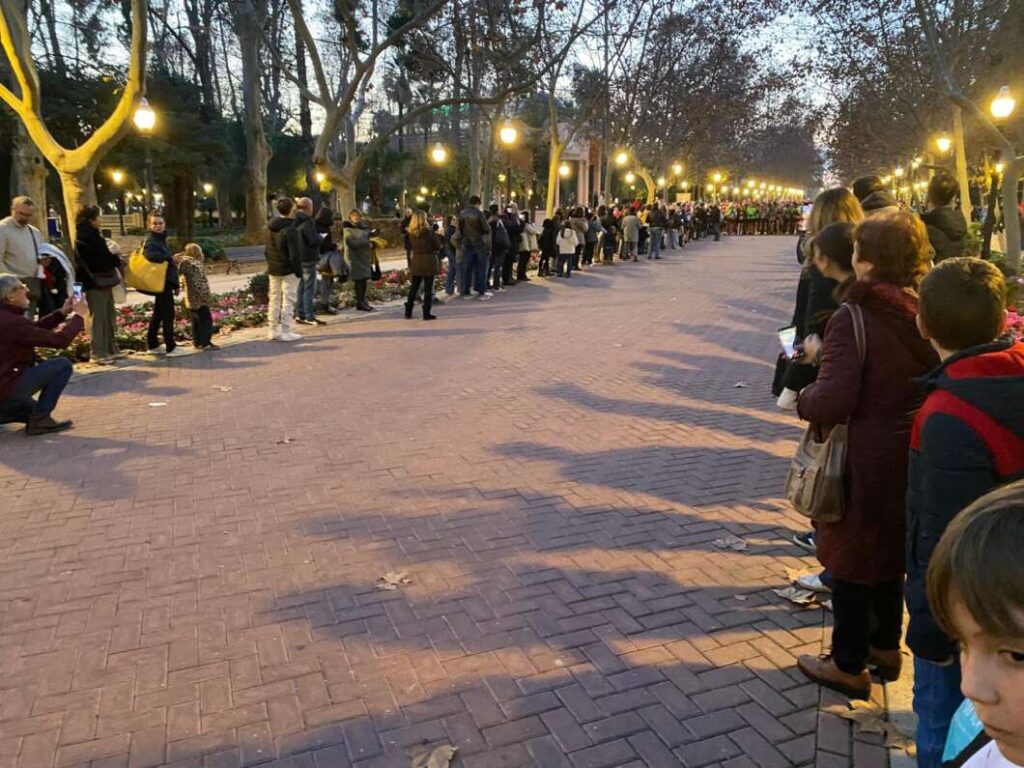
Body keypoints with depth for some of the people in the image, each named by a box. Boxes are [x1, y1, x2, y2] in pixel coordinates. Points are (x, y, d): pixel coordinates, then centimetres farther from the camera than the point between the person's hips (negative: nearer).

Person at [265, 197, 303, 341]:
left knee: (274, 299, 14)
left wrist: (270, 265, 19)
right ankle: (285, 332, -1)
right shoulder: (290, 229, -16)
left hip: (273, 270, 8)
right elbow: (294, 254, -18)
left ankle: (273, 330, 19)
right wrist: (299, 271, -11)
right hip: (288, 271, -8)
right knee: (288, 301, -2)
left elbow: (267, 250, 14)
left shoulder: (271, 228, 8)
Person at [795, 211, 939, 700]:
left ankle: (848, 665, 25)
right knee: (892, 550, 24)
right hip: (913, 458, 7)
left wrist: (804, 398, -6)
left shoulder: (854, 317, -21)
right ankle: (886, 647, 41)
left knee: (850, 556, 10)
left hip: (863, 462, -6)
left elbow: (831, 403, -30)